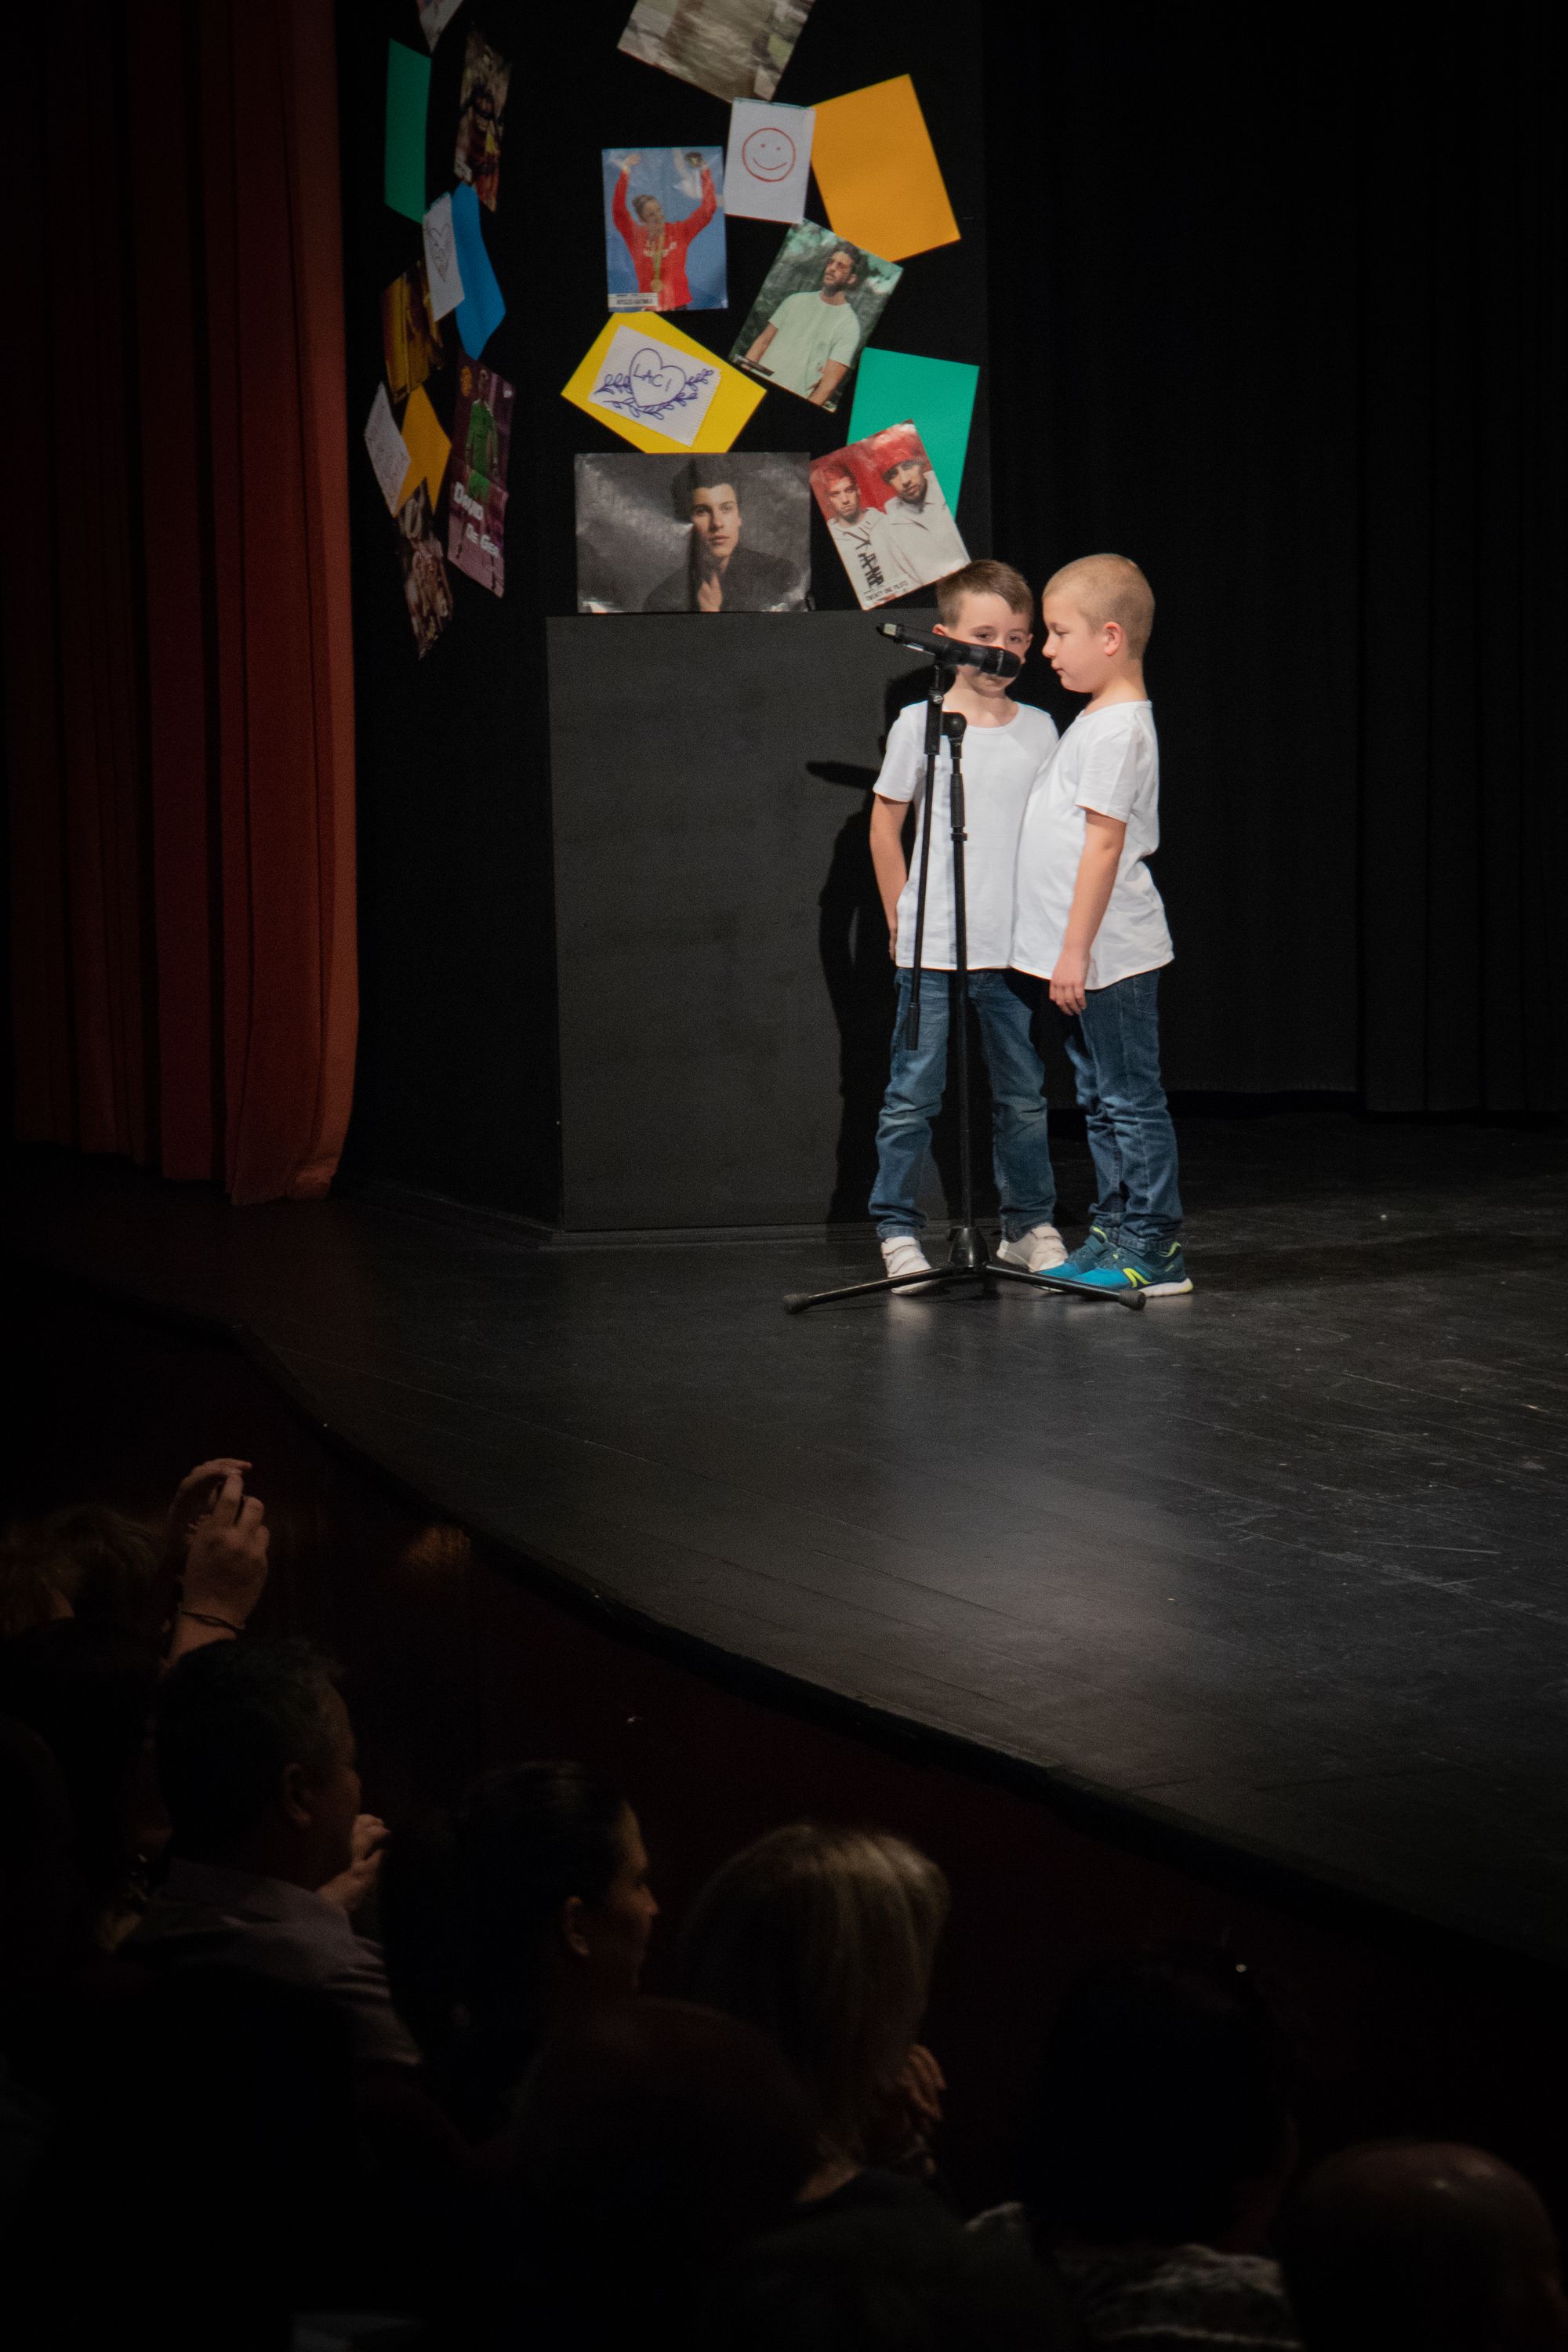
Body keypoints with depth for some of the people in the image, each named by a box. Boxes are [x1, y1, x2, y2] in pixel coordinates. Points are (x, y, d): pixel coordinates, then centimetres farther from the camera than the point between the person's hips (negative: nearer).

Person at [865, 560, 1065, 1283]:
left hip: (1013, 951, 3)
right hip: (931, 951, -3)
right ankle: (898, 1231, 8)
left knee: (1023, 1094, 11)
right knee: (913, 1096, 0)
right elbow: (886, 823, 4)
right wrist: (901, 920, 3)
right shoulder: (920, 724, -3)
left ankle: (1029, 1225, 23)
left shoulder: (1037, 730, 6)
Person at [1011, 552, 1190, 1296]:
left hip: (1111, 954, -10)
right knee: (1101, 1097, 14)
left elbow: (1104, 843, -21)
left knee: (1130, 1098, -6)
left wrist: (1075, 950, -22)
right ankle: (1112, 1236, 21)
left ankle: (1153, 1252, -3)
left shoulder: (1118, 728, -16)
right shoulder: (1098, 719, 15)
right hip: (1086, 954, 10)